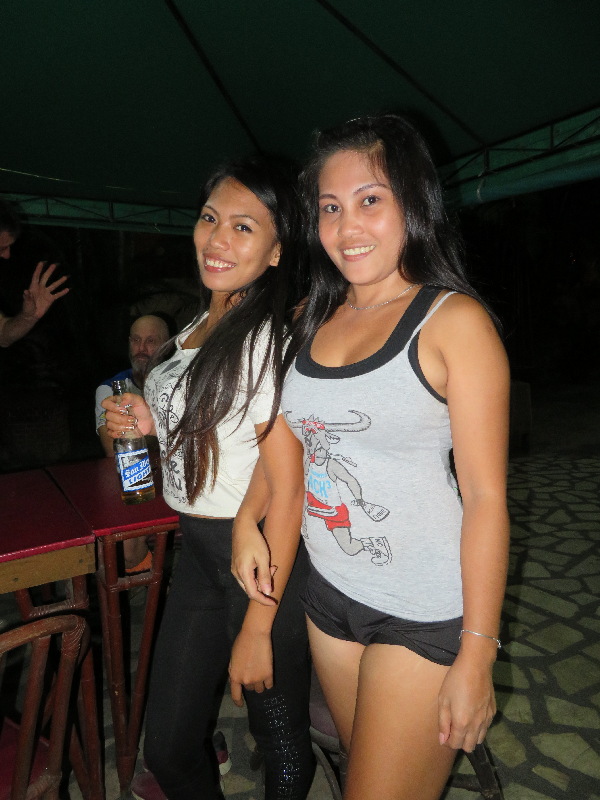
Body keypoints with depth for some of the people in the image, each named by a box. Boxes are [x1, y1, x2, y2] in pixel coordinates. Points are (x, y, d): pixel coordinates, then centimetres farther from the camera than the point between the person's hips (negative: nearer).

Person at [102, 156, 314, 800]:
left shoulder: (271, 340, -19)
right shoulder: (199, 325, 7)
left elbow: (288, 489, -20)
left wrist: (257, 628, -17)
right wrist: (151, 423, 0)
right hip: (198, 551, 8)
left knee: (280, 741, 16)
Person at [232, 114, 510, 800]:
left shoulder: (453, 319, -14)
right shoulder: (314, 316, 3)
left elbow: (486, 495, -15)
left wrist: (476, 657, -15)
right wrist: (247, 519, 2)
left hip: (426, 614, -5)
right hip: (328, 590, 6)